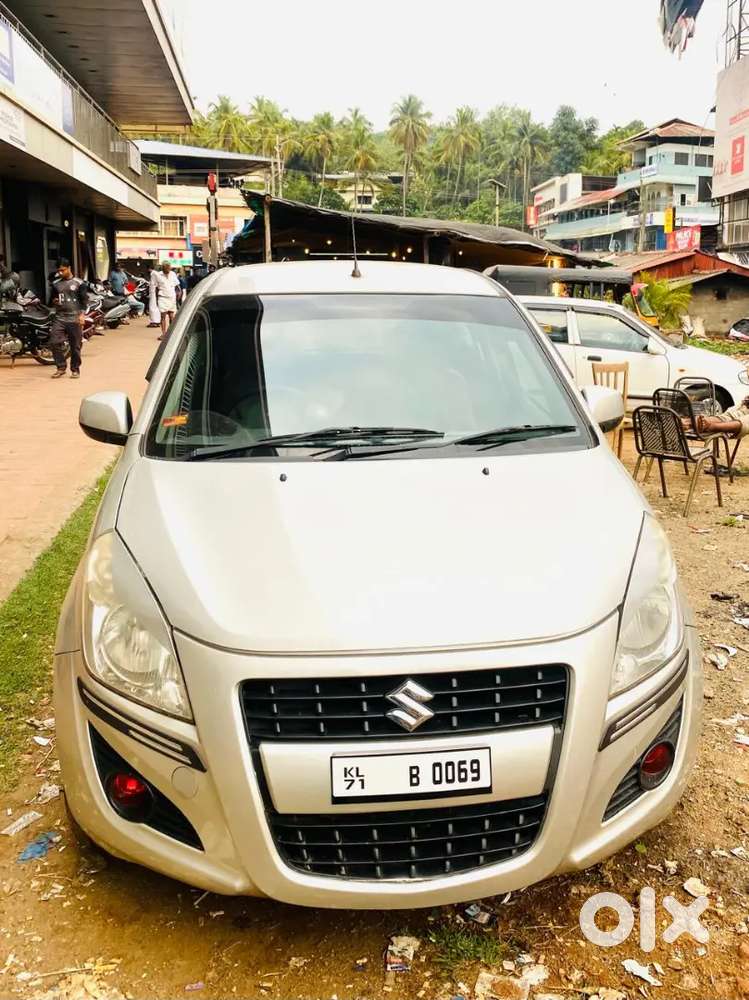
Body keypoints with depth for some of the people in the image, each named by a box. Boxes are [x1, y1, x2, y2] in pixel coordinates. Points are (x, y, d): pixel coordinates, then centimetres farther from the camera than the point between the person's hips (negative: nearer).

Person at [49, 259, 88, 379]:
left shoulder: (79, 283, 0)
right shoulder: (55, 284, 13)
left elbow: (84, 300, 0)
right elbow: (52, 298, 24)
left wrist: (81, 314, -10)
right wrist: (54, 301, 1)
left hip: (74, 318, -4)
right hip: (59, 318, 4)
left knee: (75, 346, 1)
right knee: (54, 342, -8)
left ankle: (75, 369, 14)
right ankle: (61, 367, 4)